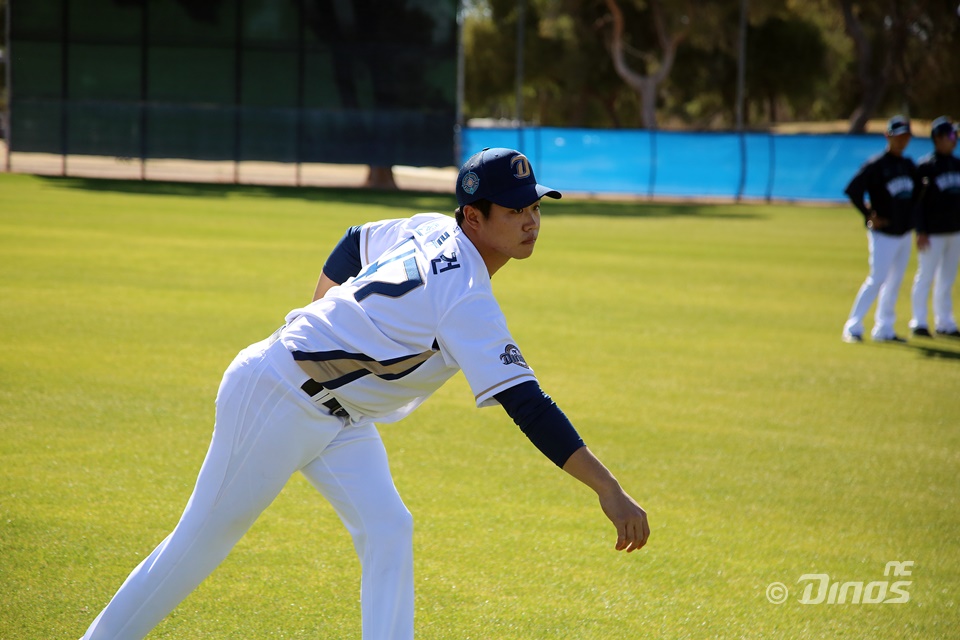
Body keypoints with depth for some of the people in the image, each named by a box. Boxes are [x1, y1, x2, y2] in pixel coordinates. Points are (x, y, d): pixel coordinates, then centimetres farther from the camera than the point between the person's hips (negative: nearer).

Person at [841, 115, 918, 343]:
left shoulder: (908, 165, 10)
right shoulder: (875, 165, -12)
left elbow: (917, 190, 25)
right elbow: (852, 190, -17)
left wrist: (912, 217, 11)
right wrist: (869, 216, -14)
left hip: (904, 232, 7)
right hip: (883, 234, -7)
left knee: (895, 282, 10)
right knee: (877, 279, -11)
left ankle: (884, 330, 18)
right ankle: (853, 328, -6)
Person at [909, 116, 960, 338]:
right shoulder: (926, 165, -9)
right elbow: (918, 200, -11)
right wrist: (921, 232, -16)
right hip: (933, 233, -6)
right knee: (925, 276, -1)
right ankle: (919, 322, 6)